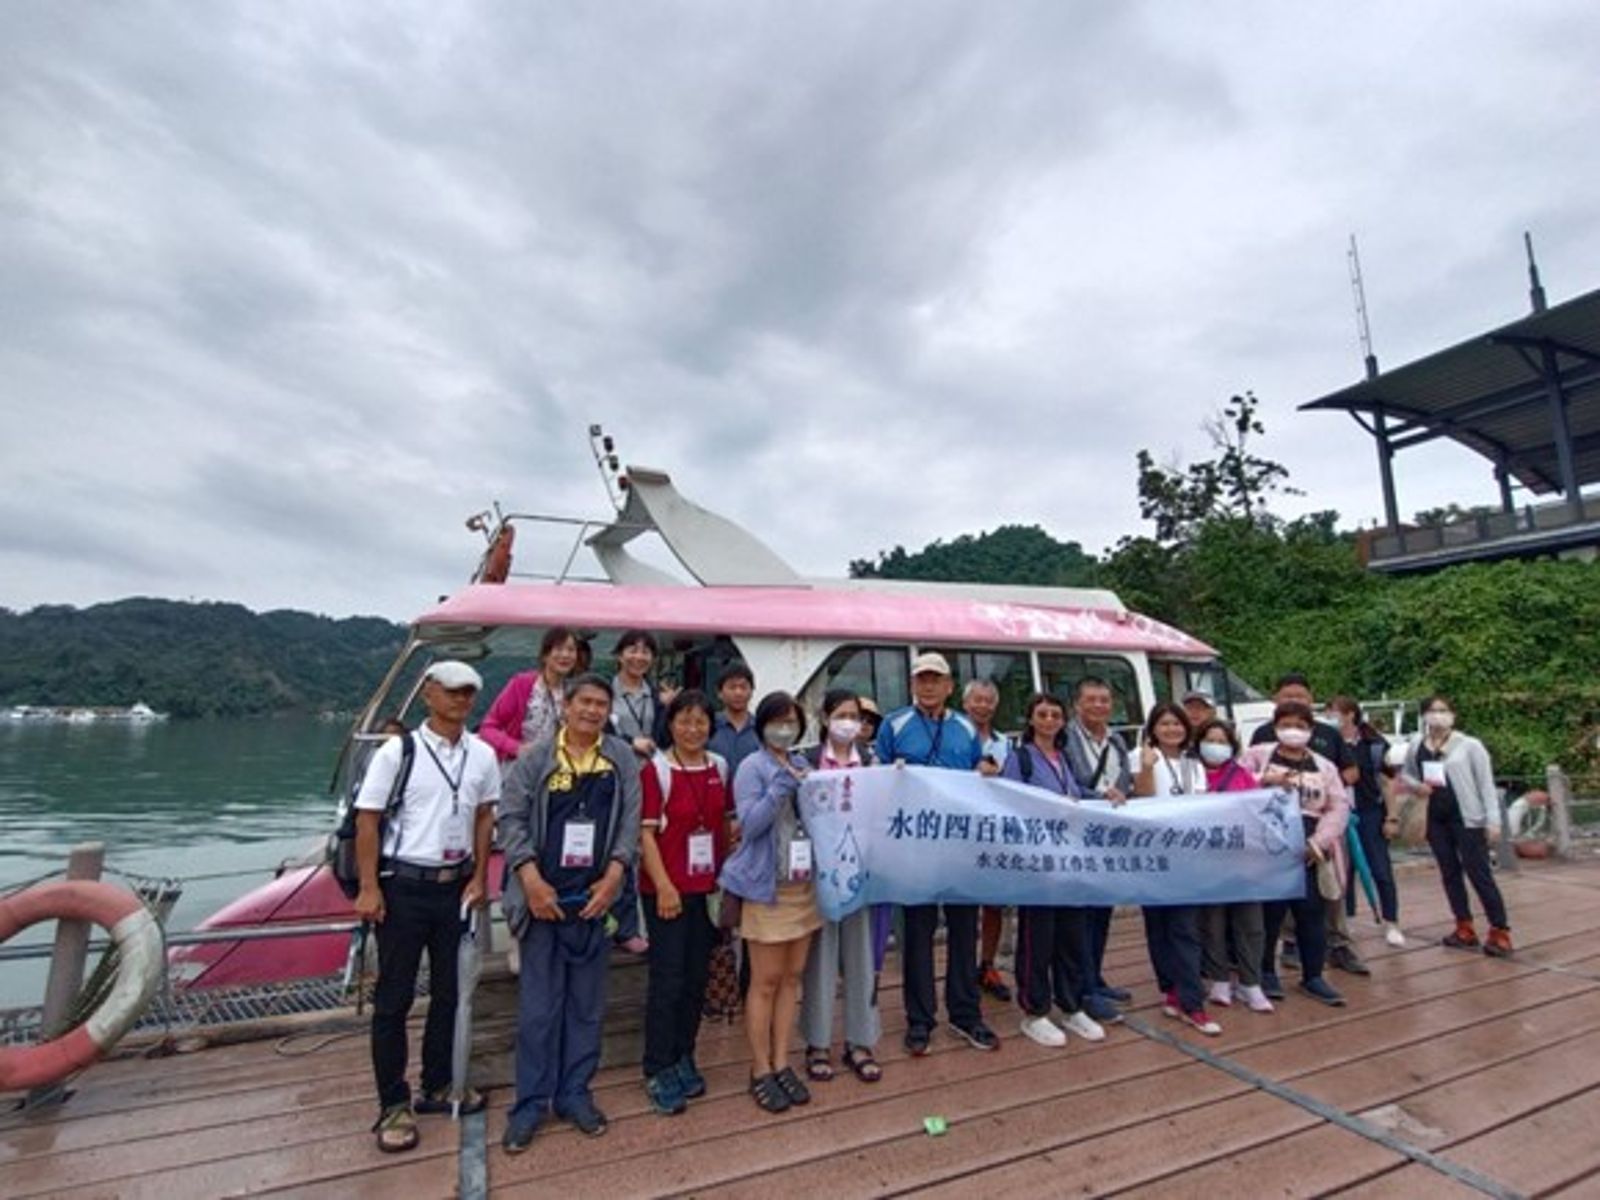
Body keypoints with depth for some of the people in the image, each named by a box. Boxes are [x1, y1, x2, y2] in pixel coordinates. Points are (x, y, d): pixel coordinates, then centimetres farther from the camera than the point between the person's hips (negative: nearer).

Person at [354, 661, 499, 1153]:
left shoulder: (482, 756, 0)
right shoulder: (397, 751, -11)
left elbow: (484, 818, 7)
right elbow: (367, 821, -8)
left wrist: (479, 878, 3)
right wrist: (369, 888, -12)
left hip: (455, 885, 4)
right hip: (404, 887, -4)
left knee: (449, 991, 16)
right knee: (394, 998, 7)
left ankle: (437, 1087, 34)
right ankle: (394, 1105, 23)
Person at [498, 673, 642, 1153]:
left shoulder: (622, 758, 0)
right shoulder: (535, 758, -3)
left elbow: (630, 820, -2)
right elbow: (511, 819, -6)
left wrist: (613, 876, -10)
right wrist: (531, 880, -14)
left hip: (595, 897, 2)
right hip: (543, 897, -1)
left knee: (587, 1003, 13)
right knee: (538, 1005, 8)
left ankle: (574, 1092, 29)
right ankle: (531, 1101, 24)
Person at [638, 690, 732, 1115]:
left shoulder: (719, 767, 4)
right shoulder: (656, 770, -11)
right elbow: (646, 832, -12)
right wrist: (664, 886, -15)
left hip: (708, 886, 5)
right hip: (667, 888, -5)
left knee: (697, 976, 14)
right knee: (667, 978, 2)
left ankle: (683, 1059, 31)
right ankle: (657, 1071, 20)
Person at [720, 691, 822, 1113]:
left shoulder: (804, 766, 9)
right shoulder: (752, 767, -8)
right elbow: (750, 823, -18)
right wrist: (783, 784, -23)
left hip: (805, 885, 6)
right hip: (767, 887, -6)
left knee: (792, 977, 13)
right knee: (765, 981, 4)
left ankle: (781, 1062, 26)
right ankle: (760, 1070, 20)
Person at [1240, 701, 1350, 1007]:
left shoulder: (1324, 767, 11)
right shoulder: (1258, 755, 1)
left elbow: (1338, 807, 3)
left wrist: (1318, 842, -10)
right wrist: (1265, 780, -23)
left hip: (1308, 852, 3)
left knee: (1313, 912, 8)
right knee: (1269, 911, 4)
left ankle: (1313, 975, 25)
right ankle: (1265, 971, 21)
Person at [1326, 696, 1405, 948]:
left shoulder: (1374, 744, -4)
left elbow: (1386, 781, -2)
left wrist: (1392, 817, -4)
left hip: (1371, 814, -1)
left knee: (1381, 870, 4)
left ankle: (1391, 924, 19)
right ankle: (1345, 924, 22)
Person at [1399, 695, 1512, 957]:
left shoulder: (1469, 745, -6)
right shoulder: (1416, 747, 6)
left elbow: (1486, 783, -6)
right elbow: (1405, 775, 19)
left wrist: (1492, 818, -11)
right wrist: (1417, 786, -3)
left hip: (1467, 818, -5)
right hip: (1435, 819, 5)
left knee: (1479, 874, -3)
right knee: (1450, 873, 11)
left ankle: (1500, 931, 7)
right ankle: (1465, 928, 22)